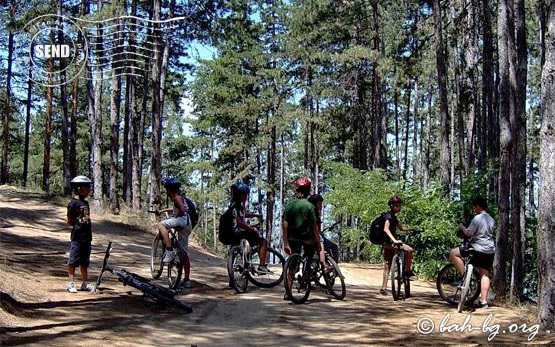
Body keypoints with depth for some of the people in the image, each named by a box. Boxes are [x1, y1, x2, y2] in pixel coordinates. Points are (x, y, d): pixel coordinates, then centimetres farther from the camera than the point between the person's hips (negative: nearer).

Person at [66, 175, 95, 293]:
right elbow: (69, 222, -7)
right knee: (73, 261, 0)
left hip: (87, 236, 7)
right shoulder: (73, 203, -10)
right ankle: (71, 284, 5)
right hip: (77, 236, -7)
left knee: (84, 261, 14)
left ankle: (85, 283, 21)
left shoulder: (86, 203, 12)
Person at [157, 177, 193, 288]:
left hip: (183, 221, -10)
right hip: (187, 226, 10)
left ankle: (169, 250, -27)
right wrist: (164, 210, 44)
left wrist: (175, 220, -9)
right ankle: (187, 280, 13)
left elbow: (182, 210, -19)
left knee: (161, 224, -19)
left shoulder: (177, 197, -3)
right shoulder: (179, 197, 25)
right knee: (184, 253, 11)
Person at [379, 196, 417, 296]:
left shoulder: (393, 216, 19)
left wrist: (412, 229, 19)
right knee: (409, 249, -23)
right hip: (389, 242, -10)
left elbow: (400, 228, 30)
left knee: (387, 266, 10)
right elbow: (386, 229, -26)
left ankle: (383, 288, 13)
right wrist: (395, 240, -36)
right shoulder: (388, 216, -11)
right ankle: (408, 271, -12)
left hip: (389, 244, 10)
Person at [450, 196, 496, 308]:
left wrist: (462, 227, 4)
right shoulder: (491, 219, 14)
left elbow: (468, 233, -16)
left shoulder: (477, 218, -13)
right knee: (484, 274, 8)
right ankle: (483, 301, 5)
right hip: (490, 250, 8)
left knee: (453, 253, 0)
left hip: (478, 248, -8)